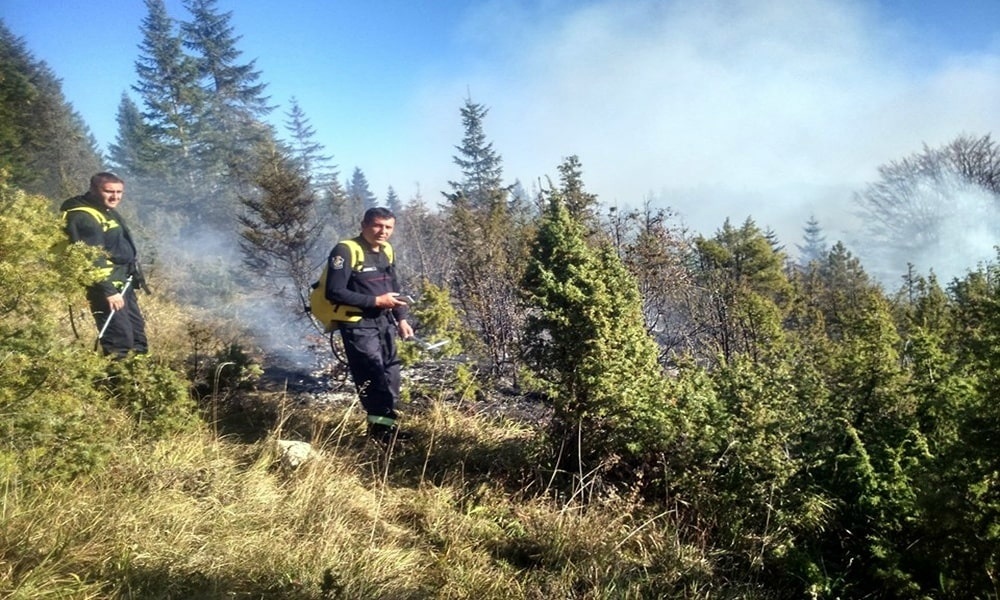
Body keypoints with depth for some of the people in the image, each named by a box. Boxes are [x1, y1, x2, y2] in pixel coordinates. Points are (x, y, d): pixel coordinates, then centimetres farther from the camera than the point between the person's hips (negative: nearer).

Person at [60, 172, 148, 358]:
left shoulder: (107, 211, 15)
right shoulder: (84, 217, -18)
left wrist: (135, 277, 23)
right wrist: (108, 290, -27)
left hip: (123, 283, 11)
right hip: (107, 287, -11)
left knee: (137, 333, 17)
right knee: (120, 341, -11)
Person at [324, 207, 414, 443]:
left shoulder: (387, 251, 10)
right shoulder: (346, 251, -15)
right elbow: (334, 292, -21)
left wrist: (402, 319, 8)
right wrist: (376, 301, -20)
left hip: (384, 322, 8)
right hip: (357, 325, -8)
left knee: (390, 371, 11)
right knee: (374, 374, -11)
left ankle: (385, 424, 23)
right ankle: (380, 426, 0)